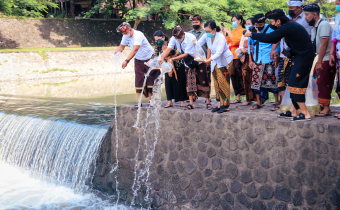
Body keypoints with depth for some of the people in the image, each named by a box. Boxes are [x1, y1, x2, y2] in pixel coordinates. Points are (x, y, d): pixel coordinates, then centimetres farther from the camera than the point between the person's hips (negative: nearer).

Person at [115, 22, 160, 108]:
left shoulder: (138, 35, -30)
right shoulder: (125, 37, -7)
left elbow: (135, 50, -39)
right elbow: (121, 46, 4)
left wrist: (126, 61, -48)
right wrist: (117, 50, -22)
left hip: (149, 58, -5)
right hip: (138, 60, 6)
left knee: (150, 79, -1)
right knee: (138, 79, -3)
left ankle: (150, 100, 9)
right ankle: (139, 101, -3)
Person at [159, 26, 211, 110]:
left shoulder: (191, 38, -29)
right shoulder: (174, 38, -13)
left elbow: (186, 54, -29)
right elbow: (168, 49, -22)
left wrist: (173, 59, -34)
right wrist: (162, 58, -41)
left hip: (199, 61, -4)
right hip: (188, 63, 4)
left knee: (203, 82, -2)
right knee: (190, 82, 0)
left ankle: (208, 102, 6)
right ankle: (191, 103, 2)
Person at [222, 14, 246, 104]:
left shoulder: (242, 31, -2)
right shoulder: (232, 32, 19)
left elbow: (236, 40, -15)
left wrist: (228, 32, -8)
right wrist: (224, 33, 8)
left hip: (238, 57, -7)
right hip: (232, 56, 7)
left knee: (239, 76, -10)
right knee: (234, 77, 5)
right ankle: (238, 98, 9)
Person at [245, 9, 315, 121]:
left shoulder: (287, 27, -20)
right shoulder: (290, 25, 12)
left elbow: (268, 38, -18)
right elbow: (274, 39, 19)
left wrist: (251, 34, -7)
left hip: (303, 57, -10)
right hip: (300, 56, 10)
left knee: (295, 84, -9)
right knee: (293, 84, 14)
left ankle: (305, 114, -7)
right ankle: (293, 111, 20)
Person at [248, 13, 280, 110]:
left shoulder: (270, 30, -3)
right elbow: (250, 45, 16)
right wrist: (250, 60, 12)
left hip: (269, 61, -4)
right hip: (256, 61, 4)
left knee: (272, 81, -3)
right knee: (256, 81, 4)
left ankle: (277, 102, 5)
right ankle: (258, 103, 13)